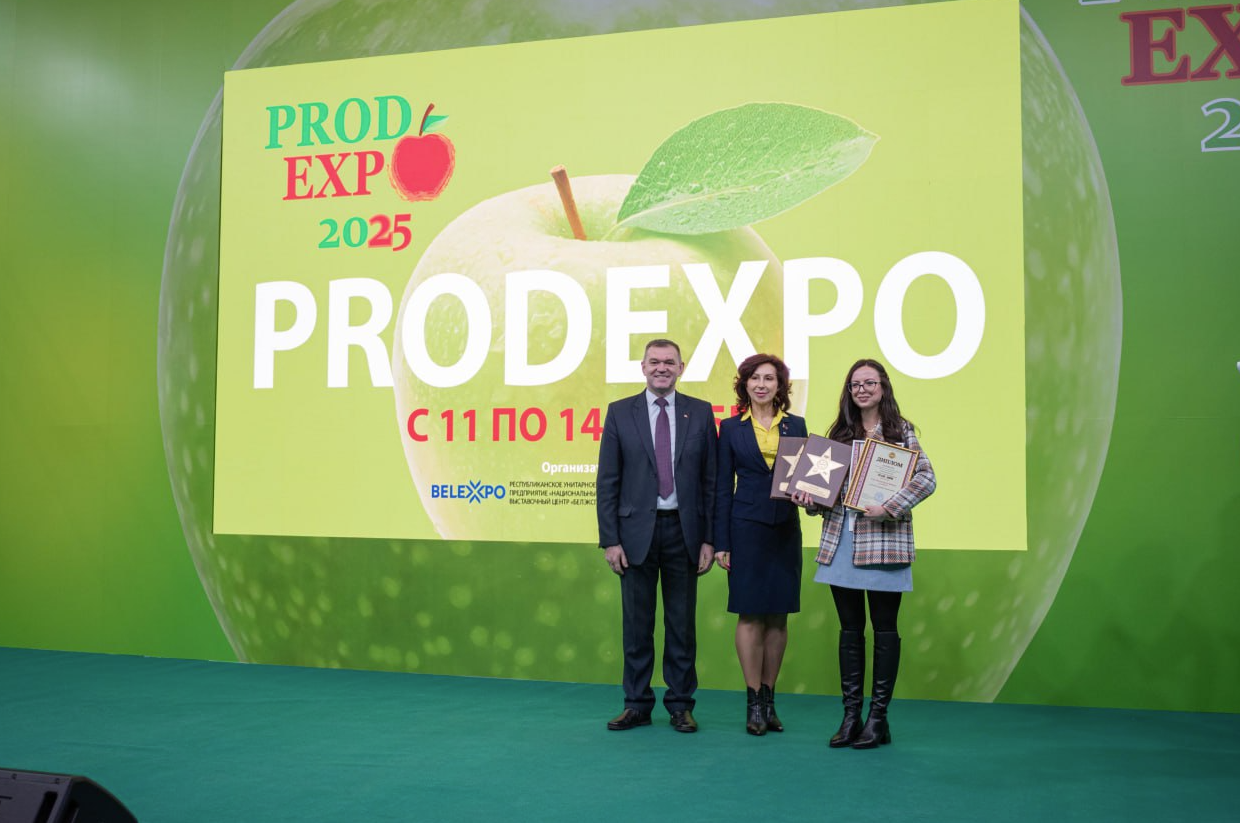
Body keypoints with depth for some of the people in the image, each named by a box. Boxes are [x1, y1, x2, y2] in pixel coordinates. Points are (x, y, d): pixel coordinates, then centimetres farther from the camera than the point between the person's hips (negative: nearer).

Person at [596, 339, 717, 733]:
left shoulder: (701, 413, 4)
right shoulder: (620, 413, 2)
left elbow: (711, 480, 3)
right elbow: (608, 482, 1)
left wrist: (709, 538, -2)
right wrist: (610, 539, -5)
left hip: (683, 530, 0)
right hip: (636, 530, 0)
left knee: (682, 623, 7)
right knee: (637, 623, 7)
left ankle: (681, 705, 19)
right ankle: (637, 704, 19)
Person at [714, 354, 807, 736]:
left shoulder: (795, 426, 9)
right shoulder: (731, 428, 3)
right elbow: (723, 487, 2)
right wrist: (720, 542, -3)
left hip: (785, 528, 3)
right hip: (746, 527, -2)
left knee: (778, 616, 6)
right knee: (750, 614, -2)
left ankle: (769, 698, 16)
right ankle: (754, 702, 7)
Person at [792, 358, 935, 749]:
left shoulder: (901, 431, 0)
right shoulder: (839, 432, 14)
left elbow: (926, 479, -9)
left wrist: (889, 508, -19)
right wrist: (809, 499, -4)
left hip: (882, 541, -4)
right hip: (840, 540, 4)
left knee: (884, 628, 3)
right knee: (850, 629, 8)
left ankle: (878, 717, 11)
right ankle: (851, 715, 14)